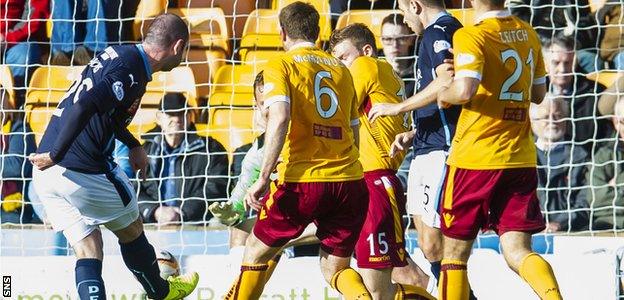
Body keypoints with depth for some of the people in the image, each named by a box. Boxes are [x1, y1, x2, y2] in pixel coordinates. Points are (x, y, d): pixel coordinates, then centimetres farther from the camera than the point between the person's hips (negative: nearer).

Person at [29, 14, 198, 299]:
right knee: (131, 231, 17)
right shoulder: (130, 70, -17)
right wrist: (55, 155, -26)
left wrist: (133, 145, 35)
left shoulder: (118, 53, 12)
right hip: (81, 170, -8)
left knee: (88, 250, 8)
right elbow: (84, 107, -30)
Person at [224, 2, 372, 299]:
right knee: (334, 268, 14)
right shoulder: (341, 69, 17)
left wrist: (263, 178, -18)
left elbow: (280, 118, -15)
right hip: (349, 182, 4)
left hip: (303, 182, -4)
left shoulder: (280, 65, 1)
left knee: (256, 251, 16)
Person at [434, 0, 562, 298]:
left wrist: (444, 95, -5)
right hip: (521, 159, 5)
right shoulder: (528, 34, 10)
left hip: (474, 158, -5)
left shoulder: (471, 36, -11)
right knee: (517, 251, 0)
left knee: (454, 251, 8)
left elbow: (464, 90, -25)